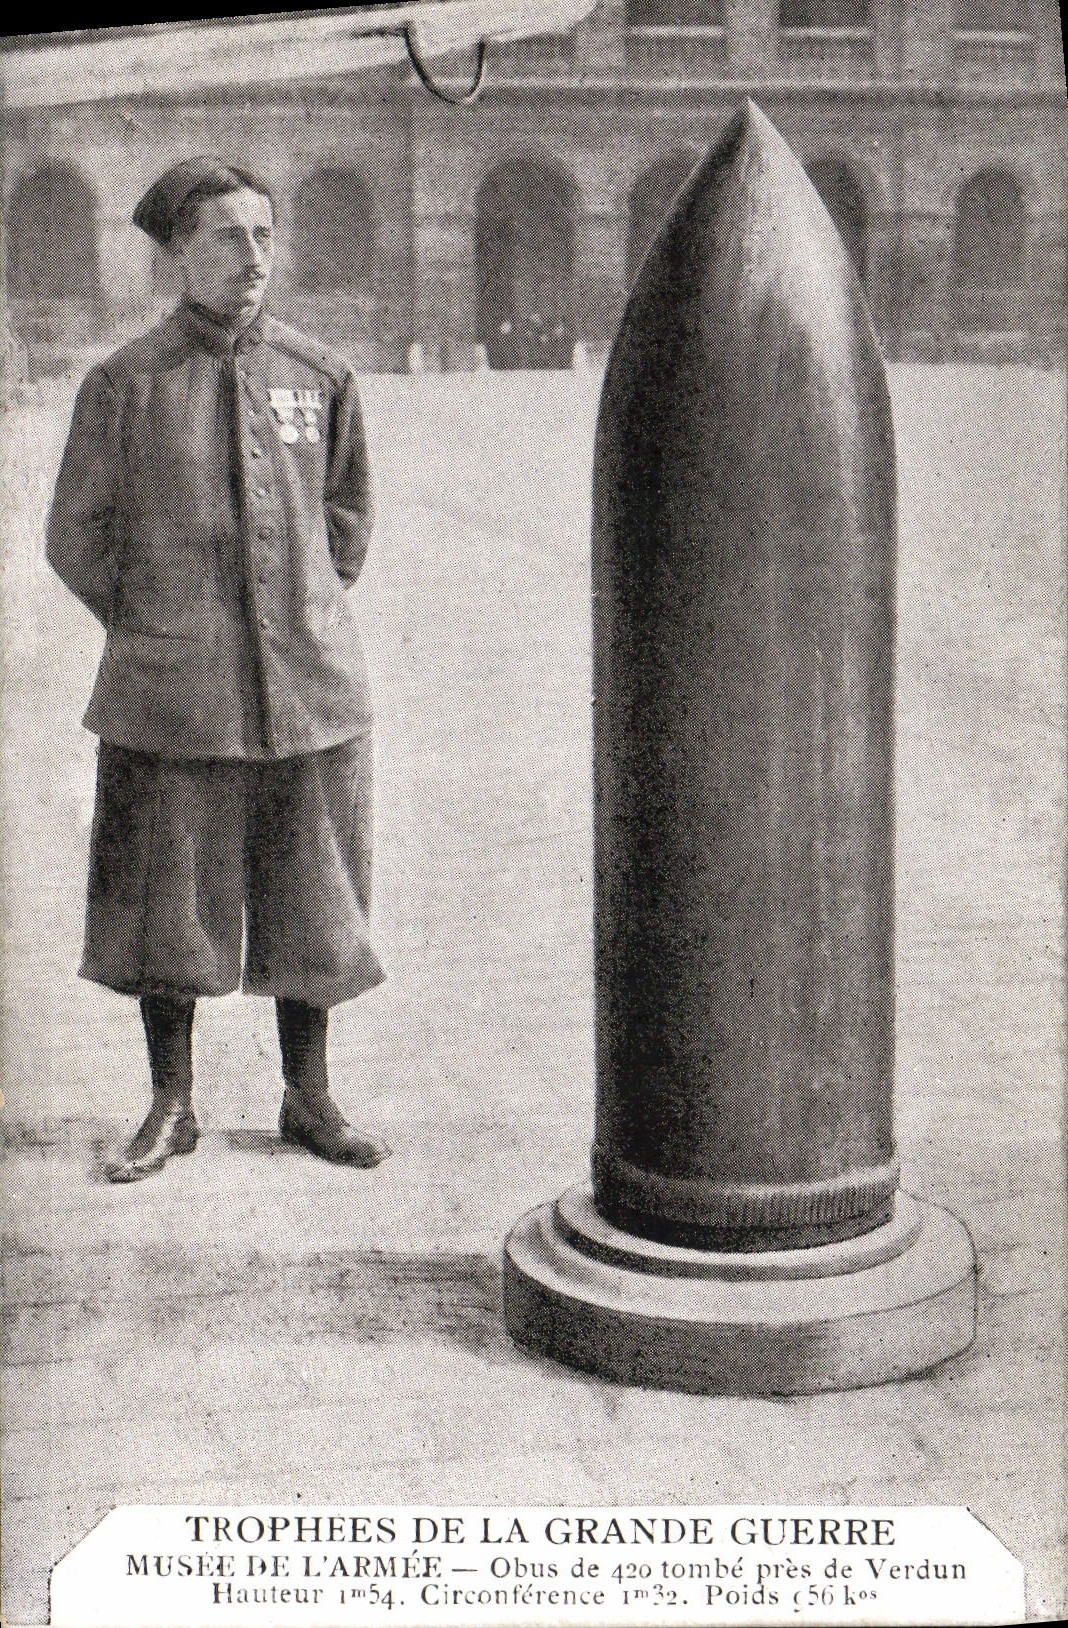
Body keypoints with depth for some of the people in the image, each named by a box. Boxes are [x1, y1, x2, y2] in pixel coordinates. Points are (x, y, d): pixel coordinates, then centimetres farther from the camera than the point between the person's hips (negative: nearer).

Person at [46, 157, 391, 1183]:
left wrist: (307, 617, 12)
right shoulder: (127, 383, -3)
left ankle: (308, 1099, 25)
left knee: (311, 903, 9)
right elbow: (75, 535, 4)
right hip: (170, 698, -2)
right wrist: (150, 631, 4)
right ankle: (171, 1109, 22)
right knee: (166, 905, 6)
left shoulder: (318, 375, 5)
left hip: (310, 687, 2)